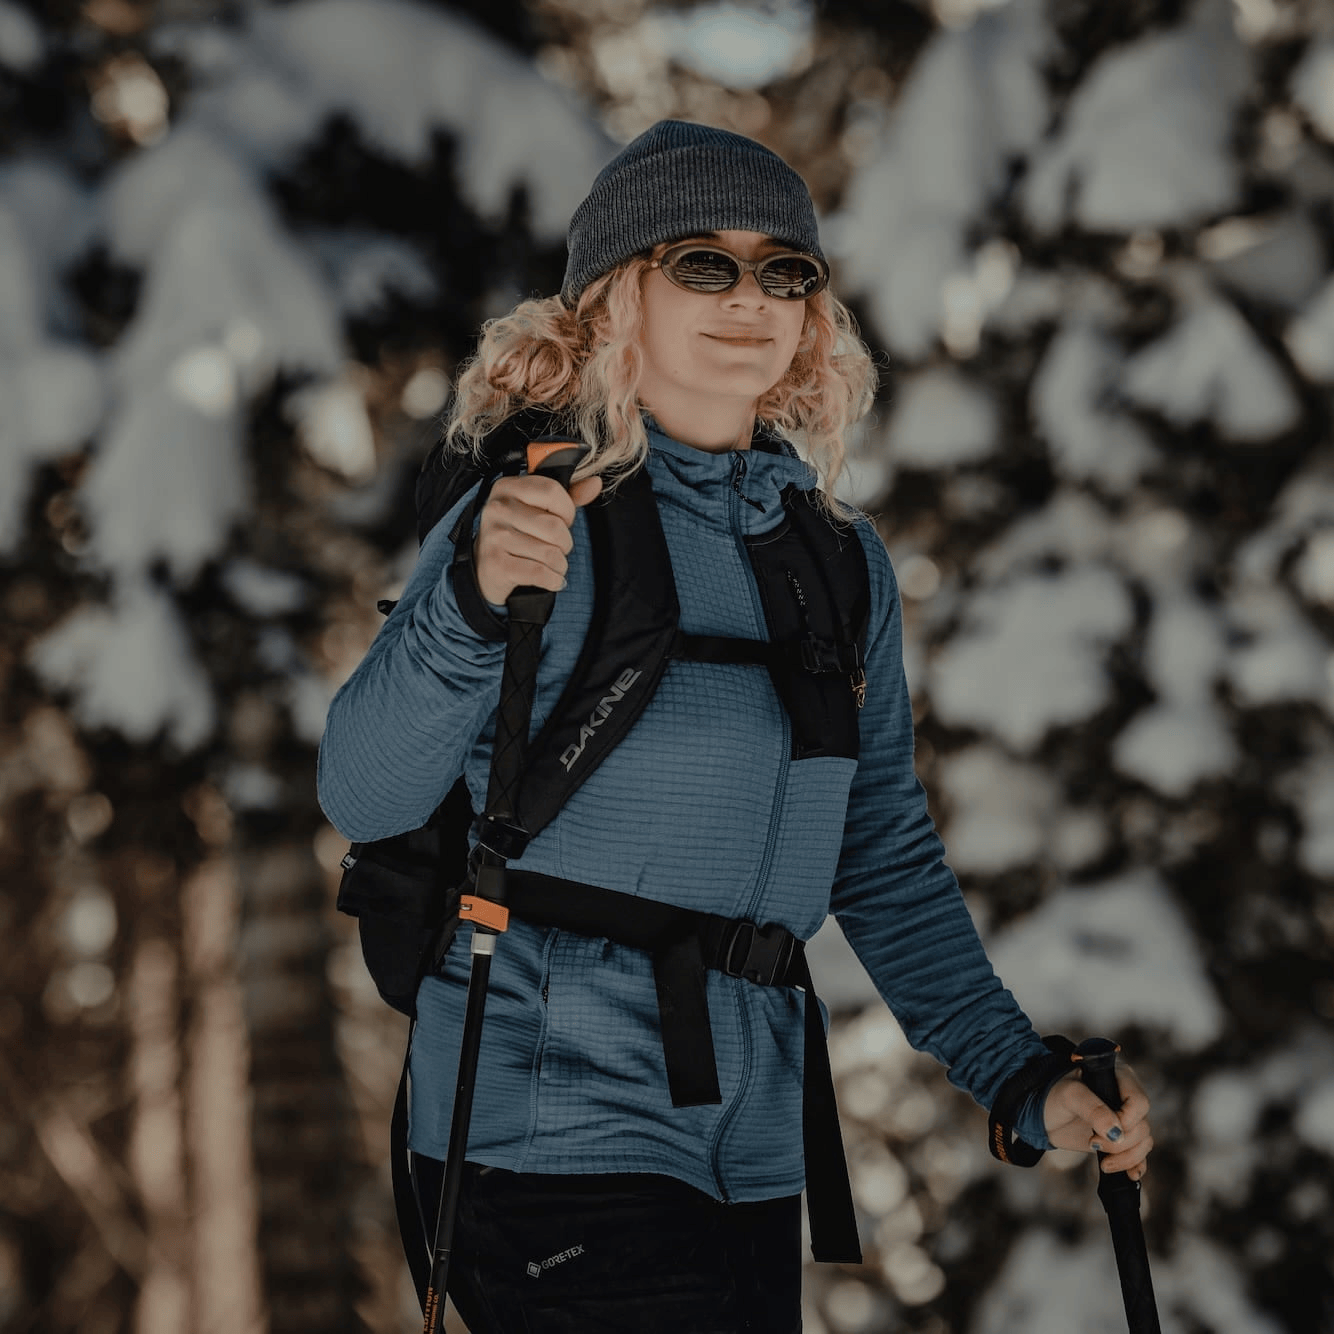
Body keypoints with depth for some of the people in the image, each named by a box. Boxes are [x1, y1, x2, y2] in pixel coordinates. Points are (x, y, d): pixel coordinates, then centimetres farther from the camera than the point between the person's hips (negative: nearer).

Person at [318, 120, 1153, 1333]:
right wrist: (474, 606, -33)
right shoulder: (544, 517, -7)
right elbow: (365, 798, -16)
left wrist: (1022, 1079, 7)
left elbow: (884, 860, 16)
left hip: (751, 1154, 6)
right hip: (551, 1134, -6)